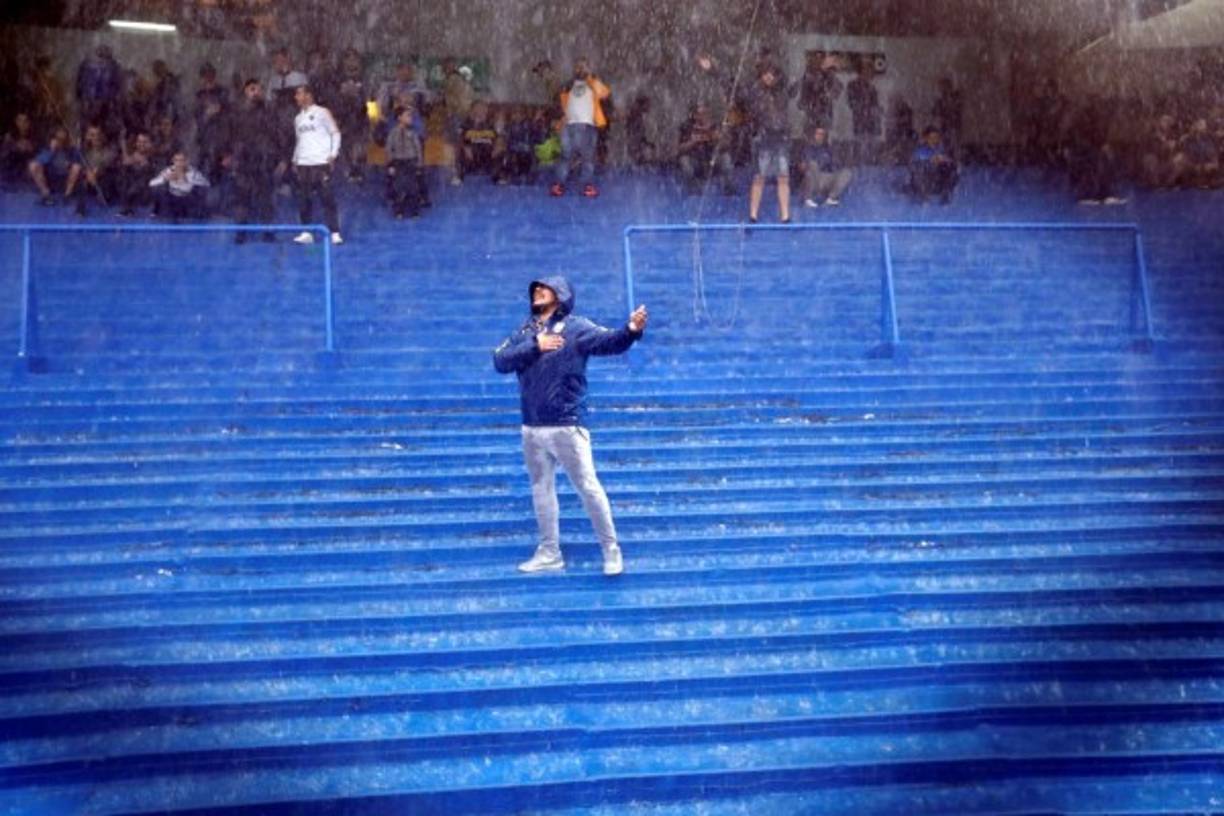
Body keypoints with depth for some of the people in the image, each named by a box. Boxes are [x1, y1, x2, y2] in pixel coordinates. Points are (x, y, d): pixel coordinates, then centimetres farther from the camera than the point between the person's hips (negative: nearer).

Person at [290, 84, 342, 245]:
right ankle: (307, 233, 6)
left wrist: (333, 155, -9)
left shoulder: (321, 112, 2)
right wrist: (294, 160, 16)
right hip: (302, 164, 6)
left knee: (327, 198, -9)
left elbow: (335, 133, 0)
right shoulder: (298, 118, 20)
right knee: (304, 200, 1)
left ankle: (335, 233, -8)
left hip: (321, 163, -6)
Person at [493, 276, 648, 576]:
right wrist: (534, 346, -14)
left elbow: (608, 341, -22)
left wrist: (631, 330, -42)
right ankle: (549, 552, 26)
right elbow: (500, 361, -2)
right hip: (532, 428, 6)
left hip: (567, 425, -6)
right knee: (541, 488, 14)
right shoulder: (525, 332, 11)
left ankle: (611, 550, 8)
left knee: (588, 487, -3)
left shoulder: (575, 327, -5)